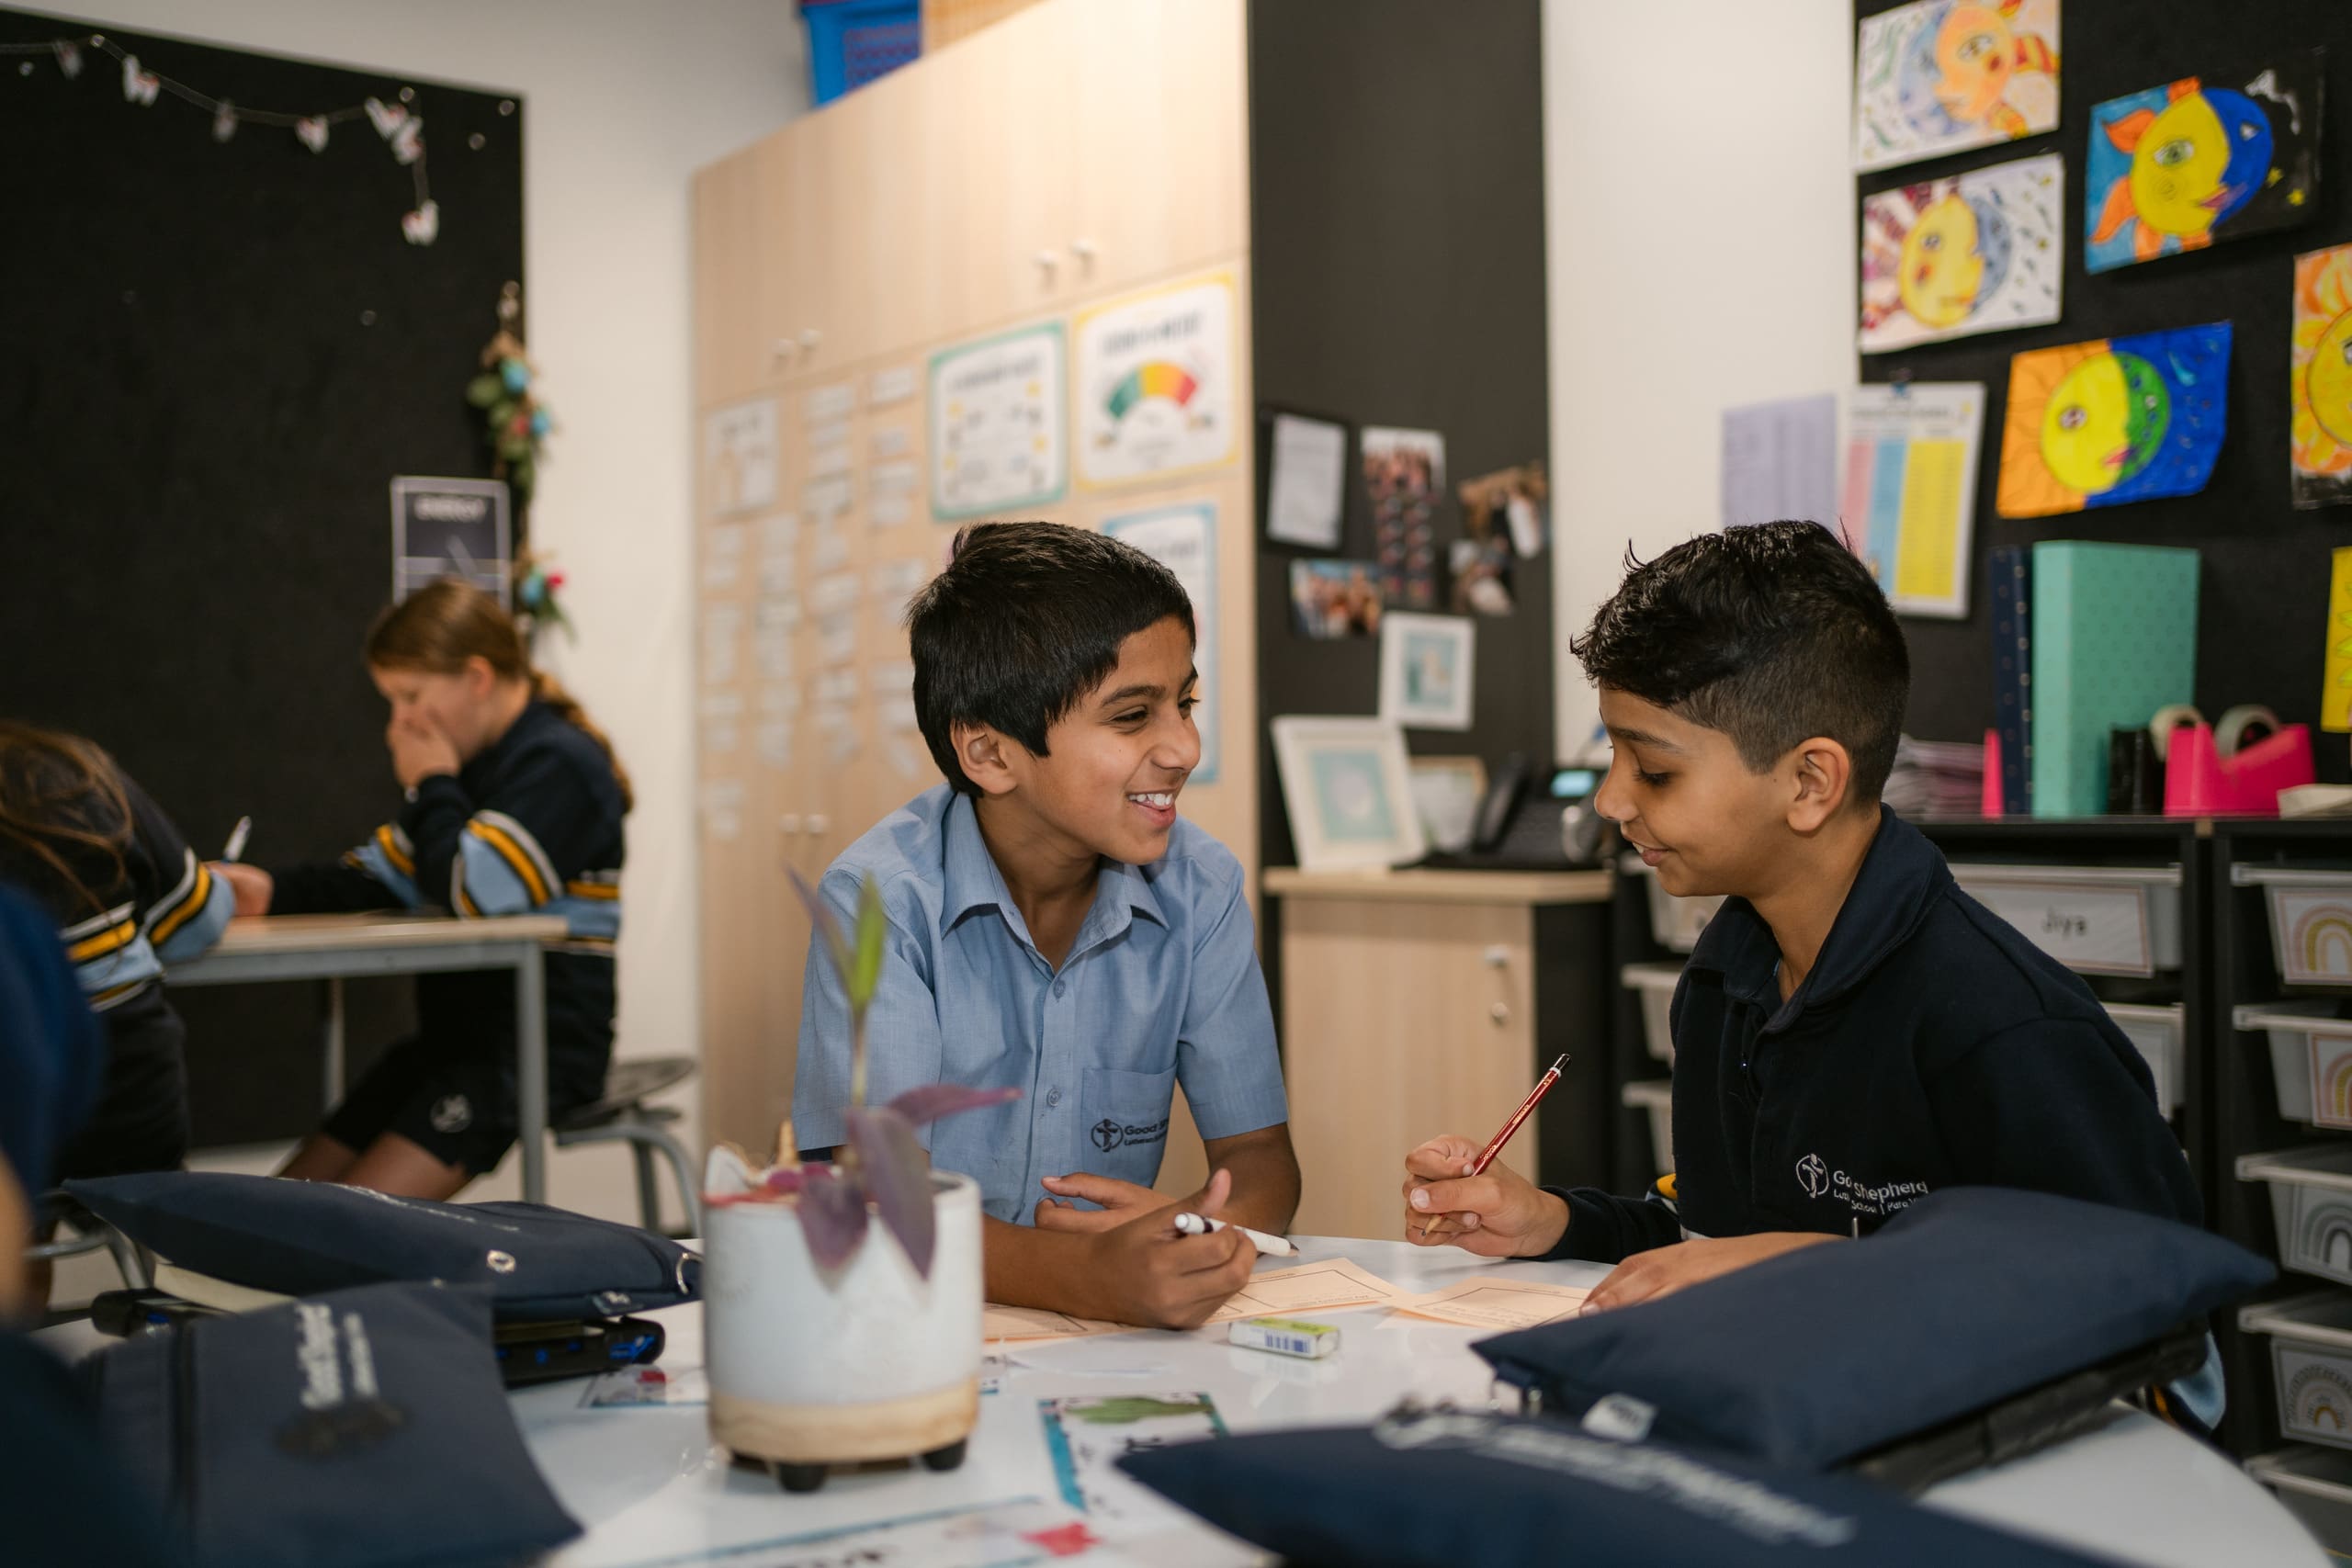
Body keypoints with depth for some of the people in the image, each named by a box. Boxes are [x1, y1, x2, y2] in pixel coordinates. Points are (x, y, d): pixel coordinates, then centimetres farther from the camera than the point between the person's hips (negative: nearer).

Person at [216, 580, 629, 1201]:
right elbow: (379, 880, 17)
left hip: (541, 1049, -10)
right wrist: (275, 893, -1)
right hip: (458, 1033, 10)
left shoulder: (560, 764, -14)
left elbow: (474, 894, -25)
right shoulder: (477, 761, 17)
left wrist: (433, 786, -9)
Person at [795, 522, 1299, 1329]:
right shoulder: (882, 899, -12)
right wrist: (1088, 1278, -35)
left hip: (1117, 1351, 2)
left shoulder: (1202, 890, -1)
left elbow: (1259, 1156, 2)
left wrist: (1191, 1232, -21)